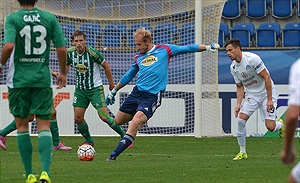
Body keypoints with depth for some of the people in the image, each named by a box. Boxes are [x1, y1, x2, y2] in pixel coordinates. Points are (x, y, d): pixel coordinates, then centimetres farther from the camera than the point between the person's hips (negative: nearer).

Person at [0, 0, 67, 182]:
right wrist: (63, 73, 14)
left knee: (22, 125, 11)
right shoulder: (50, 18, 2)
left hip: (19, 79, -1)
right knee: (44, 126, 2)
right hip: (43, 79, 1)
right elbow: (62, 48, 0)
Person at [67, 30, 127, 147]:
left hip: (95, 88, -5)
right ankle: (89, 141, 20)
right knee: (78, 118, -1)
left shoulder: (92, 53, -20)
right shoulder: (70, 53, -6)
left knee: (104, 117, -14)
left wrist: (111, 83, 2)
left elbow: (105, 66, -6)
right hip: (80, 89, 5)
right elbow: (67, 65, 17)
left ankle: (124, 135, 2)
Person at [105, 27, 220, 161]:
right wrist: (114, 91, 31)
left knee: (135, 124, -23)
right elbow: (128, 76, 28)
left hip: (152, 96, -6)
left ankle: (114, 155, -25)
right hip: (137, 92, 6)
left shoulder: (164, 50, 2)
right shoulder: (138, 57, 15)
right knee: (118, 121, 7)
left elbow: (186, 49, 7)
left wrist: (208, 47, 2)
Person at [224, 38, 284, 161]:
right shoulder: (233, 67, -1)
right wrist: (239, 104, -7)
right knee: (240, 120, -15)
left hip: (266, 93, -5)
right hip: (251, 95, 5)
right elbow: (240, 87, 8)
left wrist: (269, 100, -22)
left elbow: (266, 78, -20)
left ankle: (280, 126, 25)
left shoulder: (252, 59, -22)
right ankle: (242, 152, -3)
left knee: (270, 127, -13)